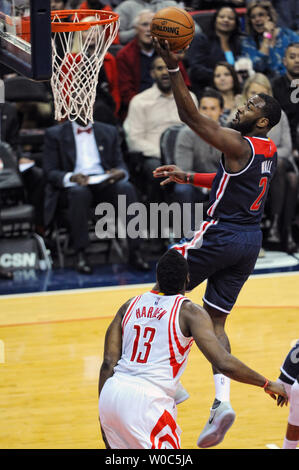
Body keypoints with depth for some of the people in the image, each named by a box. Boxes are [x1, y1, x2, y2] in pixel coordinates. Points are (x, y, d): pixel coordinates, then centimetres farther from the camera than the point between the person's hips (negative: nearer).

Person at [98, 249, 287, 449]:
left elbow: (108, 364, 10)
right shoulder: (189, 312, -1)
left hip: (110, 395, 6)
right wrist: (268, 384, 2)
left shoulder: (130, 306, 14)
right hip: (148, 400, -6)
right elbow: (223, 362, -10)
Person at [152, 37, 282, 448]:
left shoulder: (238, 146, -16)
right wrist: (187, 177, 24)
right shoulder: (269, 151, 11)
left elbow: (191, 116, -21)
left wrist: (173, 68, -23)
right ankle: (222, 401, -4)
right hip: (249, 240, 8)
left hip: (221, 235, -8)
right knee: (215, 321, 10)